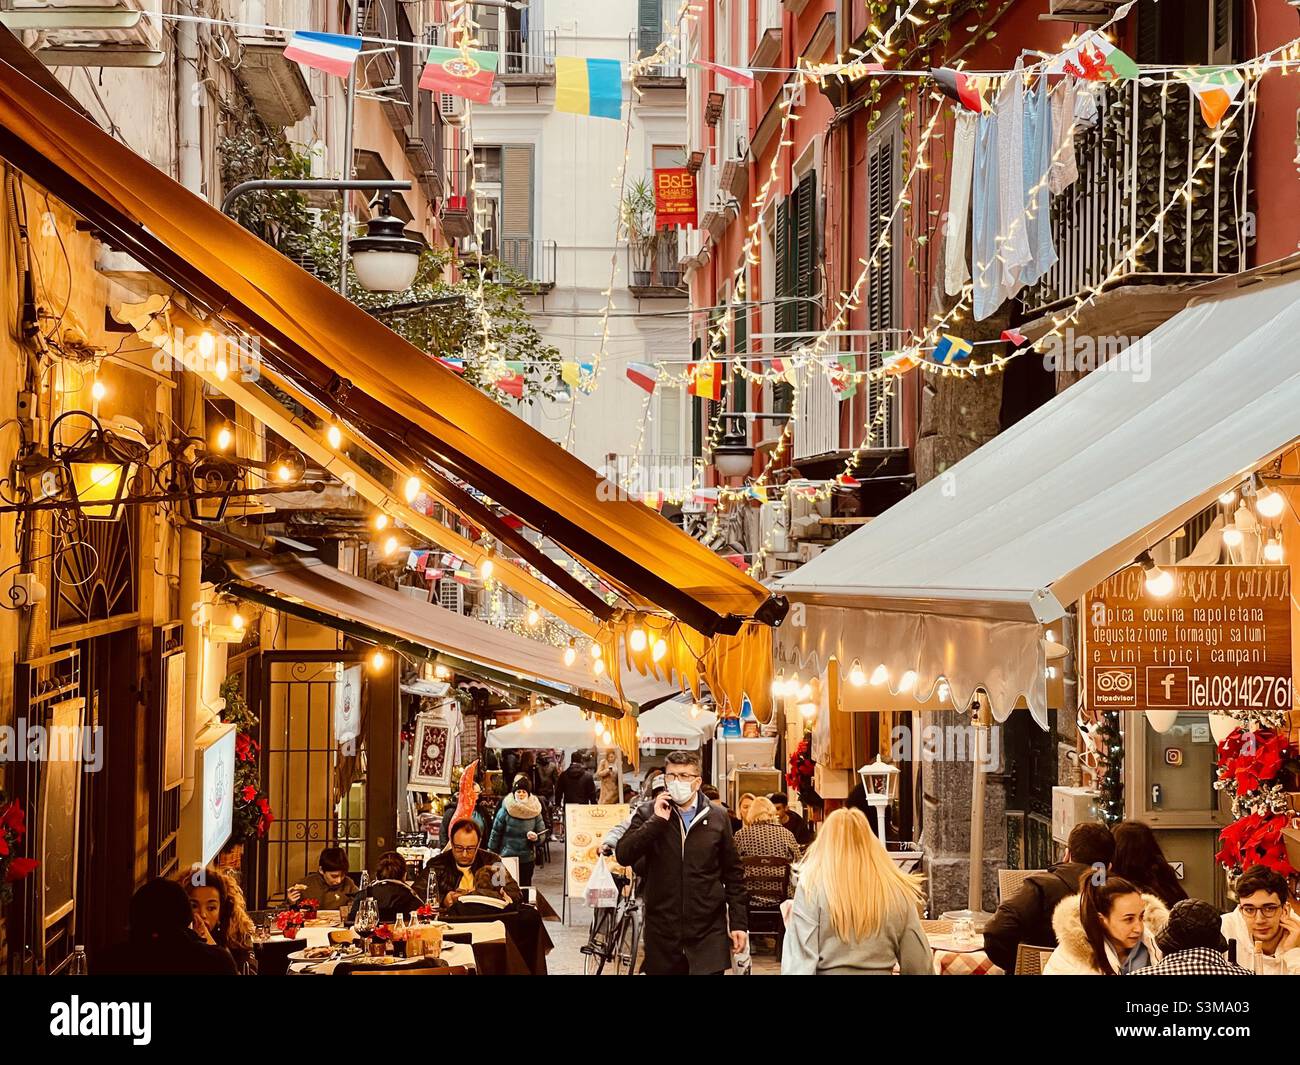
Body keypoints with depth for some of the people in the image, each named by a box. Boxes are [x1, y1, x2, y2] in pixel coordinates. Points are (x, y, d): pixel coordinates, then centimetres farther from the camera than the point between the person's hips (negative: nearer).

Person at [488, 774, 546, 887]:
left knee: (525, 886, 5)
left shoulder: (535, 811, 0)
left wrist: (535, 837, -20)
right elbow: (495, 833, 0)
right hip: (507, 857, -2)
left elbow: (542, 834, 2)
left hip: (527, 859, 2)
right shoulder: (505, 811, -6)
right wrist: (492, 852, 2)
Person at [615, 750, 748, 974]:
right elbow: (623, 855, -9)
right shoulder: (648, 814, 3)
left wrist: (739, 923, 5)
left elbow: (733, 873, 9)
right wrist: (657, 820, -15)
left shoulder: (718, 817, 5)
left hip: (708, 931, 0)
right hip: (662, 931, 1)